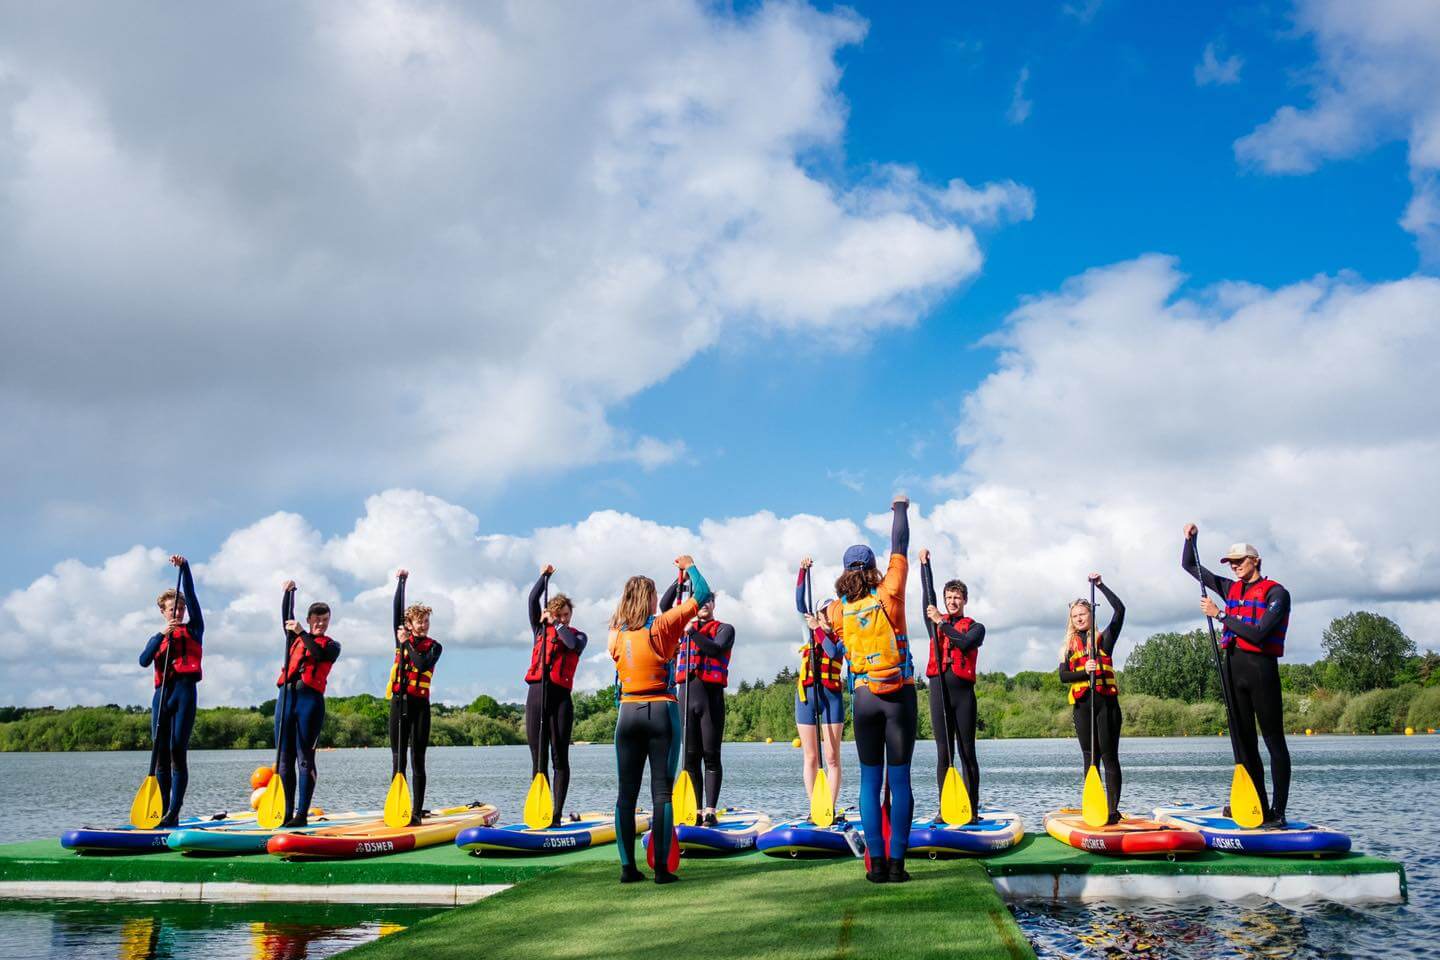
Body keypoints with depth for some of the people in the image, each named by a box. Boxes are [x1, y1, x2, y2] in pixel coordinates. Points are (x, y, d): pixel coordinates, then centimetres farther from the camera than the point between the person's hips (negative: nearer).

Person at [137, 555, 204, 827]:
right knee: (161, 753, 3)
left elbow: (191, 594, -1)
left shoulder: (193, 629, 11)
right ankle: (162, 811, 7)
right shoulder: (158, 638, 20)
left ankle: (174, 813, -12)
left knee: (178, 750, -10)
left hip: (185, 691, -4)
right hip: (162, 694, 4)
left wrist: (184, 567, -10)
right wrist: (162, 636, -11)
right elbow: (144, 661, 0)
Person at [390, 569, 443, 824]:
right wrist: (401, 582, -8)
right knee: (398, 760, 2)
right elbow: (397, 609, -1)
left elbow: (423, 665, -15)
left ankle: (417, 812, 0)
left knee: (417, 761, -1)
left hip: (420, 705, -2)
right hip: (399, 702, 2)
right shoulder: (403, 638, 9)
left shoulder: (434, 646, 4)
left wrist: (407, 644, -12)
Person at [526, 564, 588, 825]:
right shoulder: (540, 630, 15)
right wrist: (544, 576, 4)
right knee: (538, 759, 3)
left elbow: (572, 644, -13)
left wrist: (555, 623, -5)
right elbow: (533, 600, 5)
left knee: (559, 759, -3)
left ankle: (557, 814, -3)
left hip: (560, 698, -2)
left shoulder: (578, 636, 11)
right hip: (536, 695, 2)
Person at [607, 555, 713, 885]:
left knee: (626, 792, 6)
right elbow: (702, 595, -2)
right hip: (661, 711, -3)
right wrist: (690, 567, 15)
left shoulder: (617, 634, 5)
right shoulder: (662, 625, -5)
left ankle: (628, 867, 7)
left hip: (628, 712, 3)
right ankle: (661, 868, -2)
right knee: (662, 791, -1)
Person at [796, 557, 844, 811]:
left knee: (832, 758, -3)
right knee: (811, 758, 3)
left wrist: (819, 628, -11)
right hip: (806, 694, 2)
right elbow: (800, 603, 3)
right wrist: (803, 571, -5)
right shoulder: (809, 631, 13)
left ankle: (831, 809, -2)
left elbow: (833, 652, -14)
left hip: (831, 695, -2)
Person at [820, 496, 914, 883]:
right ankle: (896, 862, 0)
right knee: (899, 780, 1)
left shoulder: (837, 609, 0)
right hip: (899, 695, -2)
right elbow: (900, 550, 5)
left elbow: (828, 613, 25)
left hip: (864, 698, 2)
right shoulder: (888, 595, -6)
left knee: (870, 780, 6)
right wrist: (900, 509, 18)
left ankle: (877, 862, 2)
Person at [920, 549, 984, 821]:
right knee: (943, 753, 1)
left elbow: (964, 643, -13)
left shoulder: (976, 627, 8)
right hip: (939, 689, 2)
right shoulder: (936, 621, 16)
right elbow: (928, 593, 10)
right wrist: (925, 563, 8)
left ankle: (972, 810, 1)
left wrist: (941, 622, -12)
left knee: (967, 753, -1)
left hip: (963, 692, -2)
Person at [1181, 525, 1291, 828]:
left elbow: (1257, 633, -18)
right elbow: (1189, 565, 21)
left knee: (1274, 740, -3)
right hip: (1232, 667, 7)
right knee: (1244, 741, 8)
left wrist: (1220, 614, -13)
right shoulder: (1231, 588, 15)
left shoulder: (1276, 593, -5)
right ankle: (1260, 807, 13)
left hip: (1260, 668, -7)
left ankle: (1278, 812, -2)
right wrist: (1190, 539, 6)